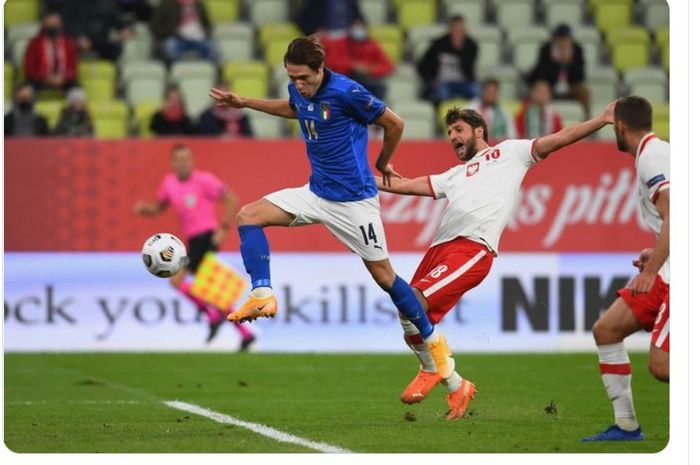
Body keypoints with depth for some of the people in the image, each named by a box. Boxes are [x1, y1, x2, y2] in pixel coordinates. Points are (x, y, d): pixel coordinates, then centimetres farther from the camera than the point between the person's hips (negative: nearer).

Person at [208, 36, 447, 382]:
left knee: (383, 275, -1)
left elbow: (394, 124, -10)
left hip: (354, 200, -7)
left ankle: (433, 340, 15)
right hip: (316, 193, 7)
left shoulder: (346, 92, -22)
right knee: (248, 216, -8)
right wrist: (245, 103, 23)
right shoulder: (298, 90, 0)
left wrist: (382, 165, 6)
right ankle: (263, 295, -16)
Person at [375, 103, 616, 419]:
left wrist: (603, 119, 1)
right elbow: (406, 186, 35)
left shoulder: (510, 151, 18)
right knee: (414, 324, -1)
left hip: (472, 248, -7)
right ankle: (457, 388, 16)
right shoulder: (455, 175, 34)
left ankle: (434, 370, 0)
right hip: (439, 247, 7)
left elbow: (559, 139, 11)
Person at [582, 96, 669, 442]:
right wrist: (655, 253, 20)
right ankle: (626, 426, 11)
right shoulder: (656, 152, 19)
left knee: (661, 365, -16)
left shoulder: (652, 157, -13)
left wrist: (651, 271, -20)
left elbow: (674, 218, -22)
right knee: (606, 330, 9)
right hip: (667, 270, 10)